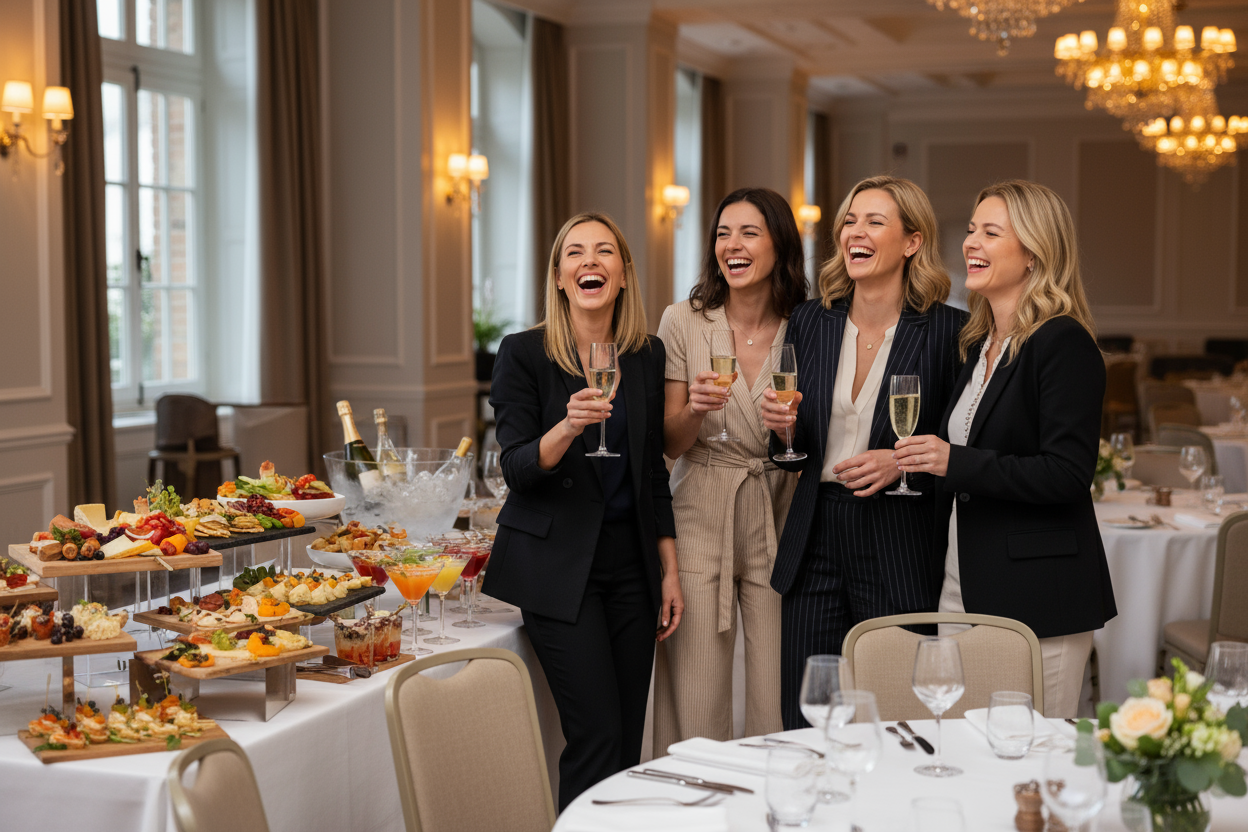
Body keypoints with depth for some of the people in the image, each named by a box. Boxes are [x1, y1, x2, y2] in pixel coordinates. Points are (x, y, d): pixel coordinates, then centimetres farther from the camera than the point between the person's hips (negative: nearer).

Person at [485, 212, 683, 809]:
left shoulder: (648, 355, 8)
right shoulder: (523, 354, -4)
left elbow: (653, 473, 14)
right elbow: (517, 470, -10)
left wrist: (669, 570, 11)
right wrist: (567, 427, -29)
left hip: (630, 559, 4)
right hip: (557, 563, -4)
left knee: (628, 739, 5)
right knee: (597, 738, -11)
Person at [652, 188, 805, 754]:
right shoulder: (683, 321, 0)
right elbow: (670, 445, 3)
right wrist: (694, 409, -18)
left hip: (778, 528, 1)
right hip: (700, 526, -1)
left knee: (781, 708, 1)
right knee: (695, 711, -1)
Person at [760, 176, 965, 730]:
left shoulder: (947, 330, -4)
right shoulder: (809, 321, 8)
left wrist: (902, 464, -16)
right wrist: (783, 429, -6)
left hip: (901, 553, -3)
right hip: (815, 544, 4)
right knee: (804, 723, 5)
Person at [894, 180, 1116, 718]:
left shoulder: (1063, 343, -12)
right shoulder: (978, 343, 15)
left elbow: (1068, 475, -19)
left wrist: (956, 463, -23)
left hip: (1038, 600, -8)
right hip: (964, 588, 8)